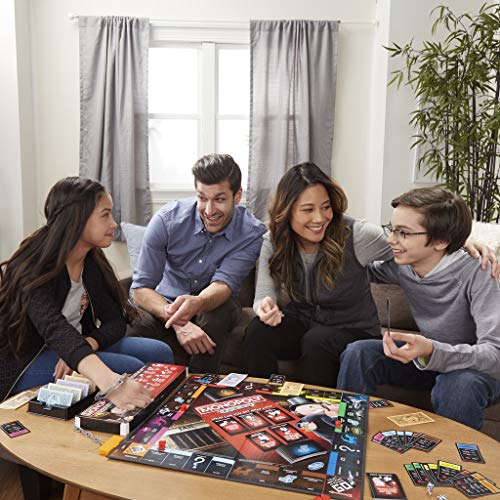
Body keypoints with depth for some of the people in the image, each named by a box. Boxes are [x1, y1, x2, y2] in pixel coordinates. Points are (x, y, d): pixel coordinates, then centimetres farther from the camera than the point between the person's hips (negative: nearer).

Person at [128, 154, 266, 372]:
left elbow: (223, 285, -28)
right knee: (131, 338, -30)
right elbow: (140, 288, -19)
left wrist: (197, 303, -54)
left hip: (216, 305, 0)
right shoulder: (167, 220, -19)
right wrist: (178, 322, -37)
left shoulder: (252, 233, -18)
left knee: (215, 316, -36)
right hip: (166, 303, 0)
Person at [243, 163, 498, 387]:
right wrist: (266, 306, -34)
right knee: (258, 331, -26)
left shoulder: (355, 235, -19)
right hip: (301, 322, 3)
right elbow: (264, 294, -9)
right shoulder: (274, 242, -8)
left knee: (317, 342, -35)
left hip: (351, 329, -3)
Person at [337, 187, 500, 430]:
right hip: (431, 355, 5)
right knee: (358, 352, -15)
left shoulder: (474, 276, -27)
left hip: (479, 369, -4)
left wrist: (432, 352, -47)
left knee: (459, 384, -38)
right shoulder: (400, 266, -10)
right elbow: (367, 271, 13)